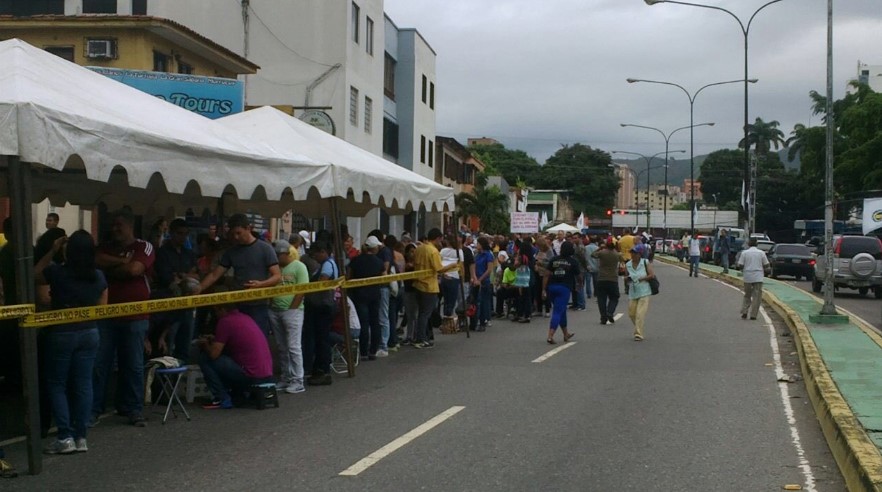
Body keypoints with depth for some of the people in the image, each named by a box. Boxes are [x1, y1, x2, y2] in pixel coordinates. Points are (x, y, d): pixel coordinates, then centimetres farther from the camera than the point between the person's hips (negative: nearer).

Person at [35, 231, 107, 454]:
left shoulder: (57, 272, -15)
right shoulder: (99, 276, -3)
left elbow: (34, 275, 6)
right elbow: (102, 308, 5)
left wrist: (52, 251, 4)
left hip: (61, 334, -4)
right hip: (89, 333, 4)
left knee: (56, 384, 7)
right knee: (83, 384, 7)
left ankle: (65, 437, 0)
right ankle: (81, 437, 8)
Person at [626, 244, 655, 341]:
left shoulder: (645, 263, -6)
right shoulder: (628, 265, 5)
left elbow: (652, 275, -10)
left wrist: (641, 279, -15)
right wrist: (627, 279, -6)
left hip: (644, 292, -5)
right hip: (633, 293, 5)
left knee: (640, 314, -12)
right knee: (631, 313, 9)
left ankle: (638, 334, -9)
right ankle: (638, 329, 35)